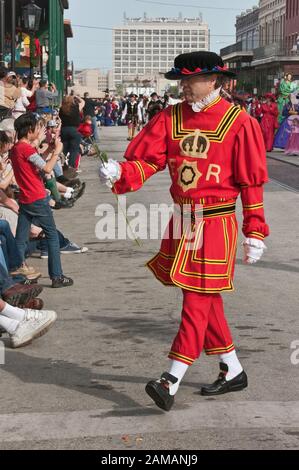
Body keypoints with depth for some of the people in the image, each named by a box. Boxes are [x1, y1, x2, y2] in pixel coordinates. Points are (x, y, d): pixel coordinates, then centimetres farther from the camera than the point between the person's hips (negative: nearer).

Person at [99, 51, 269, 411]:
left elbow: (252, 181, -7)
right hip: (181, 221, 6)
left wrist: (254, 233, -7)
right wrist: (118, 174, -25)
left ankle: (171, 382, -8)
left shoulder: (239, 123, -8)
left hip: (216, 224, -6)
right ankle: (233, 372, 28)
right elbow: (146, 160, -3)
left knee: (197, 300, -6)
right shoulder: (171, 118, 5)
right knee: (204, 300, 14)